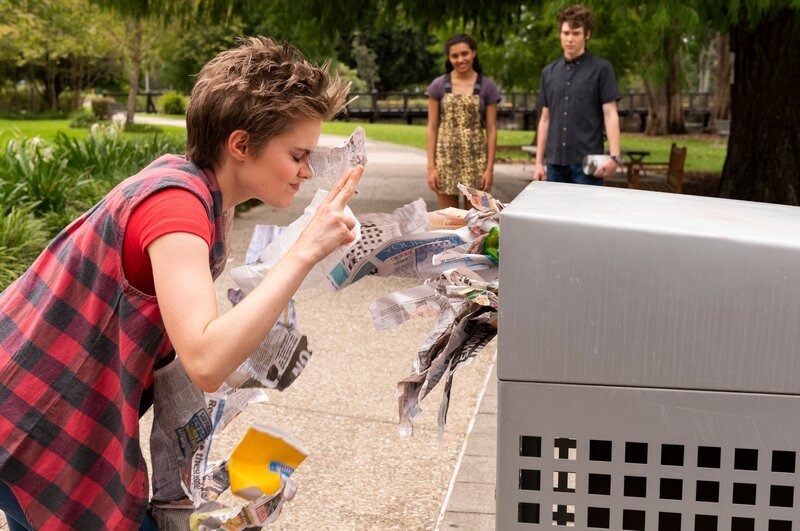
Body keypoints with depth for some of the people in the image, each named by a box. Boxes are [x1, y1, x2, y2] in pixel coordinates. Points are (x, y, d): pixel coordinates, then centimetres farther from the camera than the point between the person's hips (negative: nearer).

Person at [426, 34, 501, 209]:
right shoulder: (438, 85, 2)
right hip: (446, 158, 0)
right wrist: (431, 166, -4)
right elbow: (432, 127, 2)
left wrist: (490, 167, -5)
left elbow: (491, 129, 1)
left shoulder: (487, 86, 1)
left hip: (475, 159, 0)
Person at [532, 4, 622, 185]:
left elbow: (610, 114, -5)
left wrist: (614, 157, -16)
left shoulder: (601, 69, 0)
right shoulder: (549, 72, 13)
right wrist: (539, 161, 10)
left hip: (587, 162, -4)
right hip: (556, 162, 4)